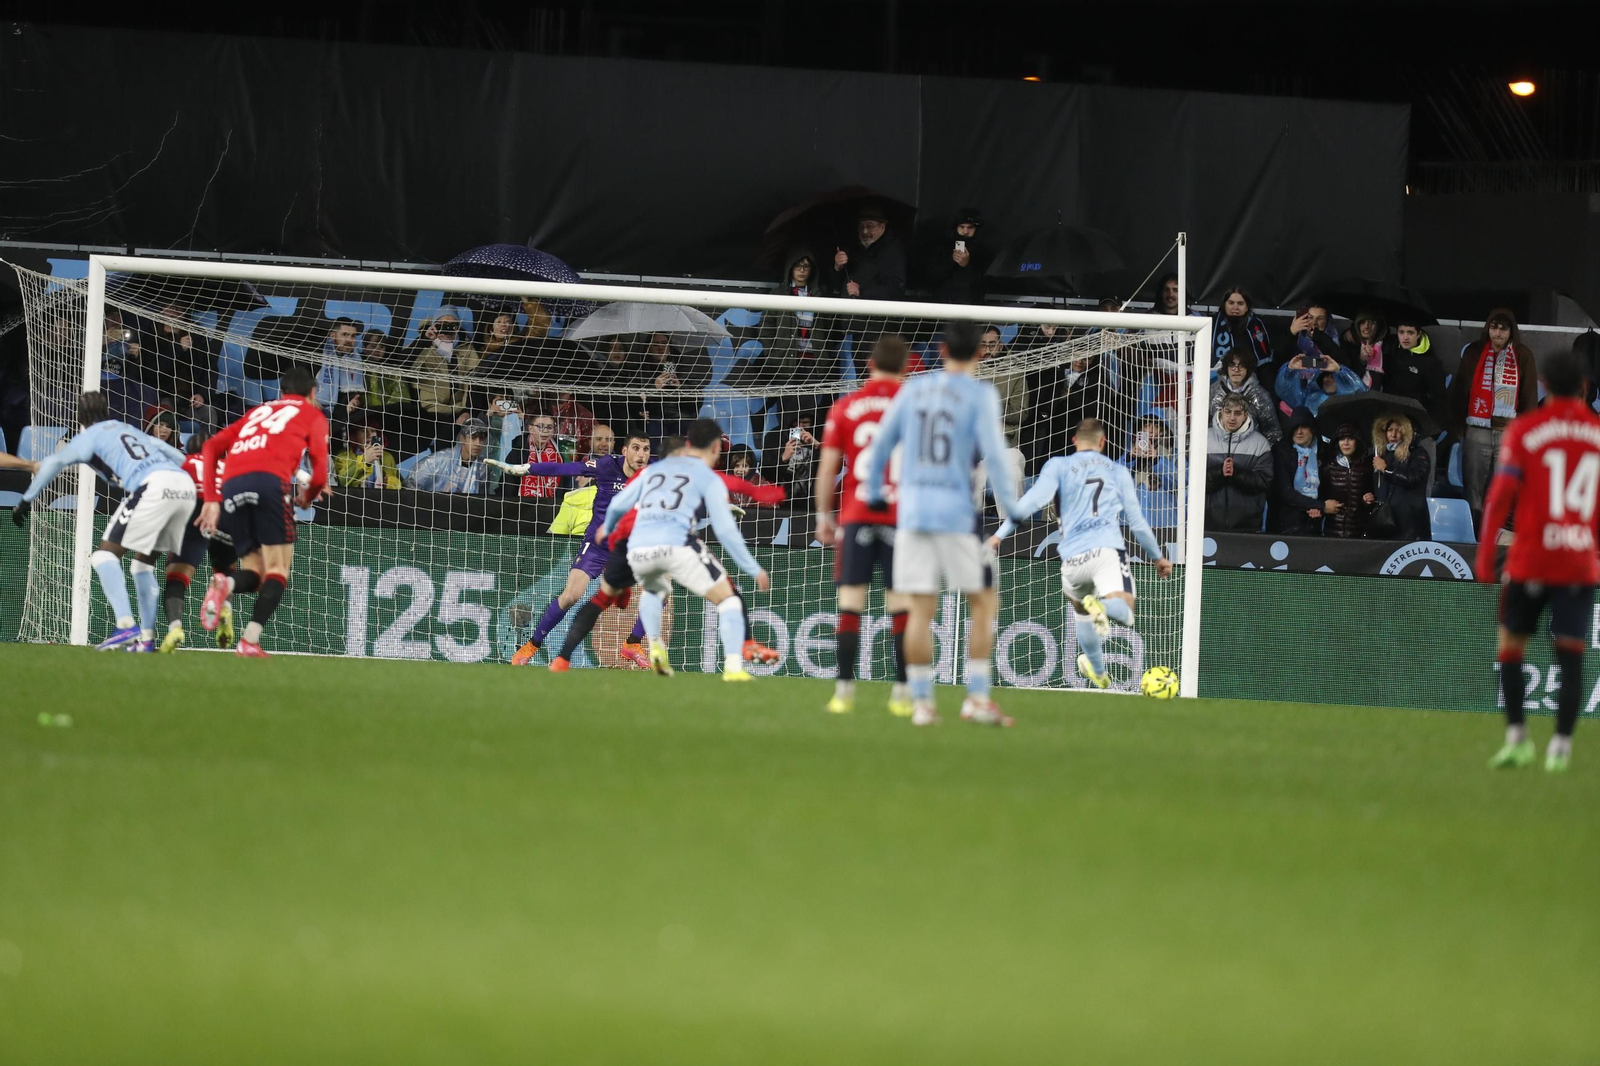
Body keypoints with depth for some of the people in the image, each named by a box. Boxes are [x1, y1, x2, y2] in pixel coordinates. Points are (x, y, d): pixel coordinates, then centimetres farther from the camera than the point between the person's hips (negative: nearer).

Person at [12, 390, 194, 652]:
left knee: (106, 555, -2)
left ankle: (126, 626, -20)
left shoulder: (90, 436, 15)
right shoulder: (129, 430, 33)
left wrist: (26, 501, 14)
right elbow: (177, 456, 33)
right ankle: (146, 638, 15)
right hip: (186, 485, 7)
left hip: (153, 487, -7)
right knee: (143, 561, 21)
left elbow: (52, 463, 8)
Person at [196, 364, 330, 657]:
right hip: (270, 480, -5)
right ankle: (250, 641, -20)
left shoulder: (258, 411, 34)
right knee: (278, 568, 0)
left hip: (232, 487, 5)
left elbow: (211, 447, 23)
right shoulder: (313, 414, 21)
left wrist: (211, 499, 18)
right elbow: (320, 471, 10)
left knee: (254, 571, 12)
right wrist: (309, 496, 32)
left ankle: (225, 586, -24)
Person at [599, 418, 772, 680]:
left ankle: (655, 646, 15)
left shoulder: (655, 469, 25)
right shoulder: (709, 479, 11)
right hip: (676, 545, -5)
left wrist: (608, 528, 52)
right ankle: (733, 666, -11)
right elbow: (725, 530, 2)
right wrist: (754, 570, 8)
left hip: (638, 549, 5)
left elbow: (617, 504, 30)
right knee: (728, 600, 7)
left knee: (655, 590, 38)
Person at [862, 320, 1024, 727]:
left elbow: (880, 446, 15)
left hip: (911, 509, 4)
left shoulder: (913, 389, 9)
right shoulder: (980, 395, -5)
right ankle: (977, 698, -2)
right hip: (957, 513, -4)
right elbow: (993, 453, -14)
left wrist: (873, 493, 29)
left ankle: (921, 701, 2)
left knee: (921, 609, 5)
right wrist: (1010, 506, -5)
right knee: (984, 603, 6)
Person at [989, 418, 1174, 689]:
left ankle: (1098, 672, 29)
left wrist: (1000, 534, -1)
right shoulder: (1118, 472, 20)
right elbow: (1137, 522, 24)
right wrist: (1157, 557, 38)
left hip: (1073, 556, 1)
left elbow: (1034, 500, -2)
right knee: (1124, 613, -16)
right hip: (1108, 550, -1)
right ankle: (1103, 607, -48)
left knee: (1080, 610, 28)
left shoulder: (1059, 466, 13)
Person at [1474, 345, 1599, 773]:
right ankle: (1560, 746, -4)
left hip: (1530, 561, -2)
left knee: (1510, 645, 11)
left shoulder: (1524, 430, -3)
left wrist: (1484, 556, -5)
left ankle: (1517, 737, 3)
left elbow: (1501, 495, -8)